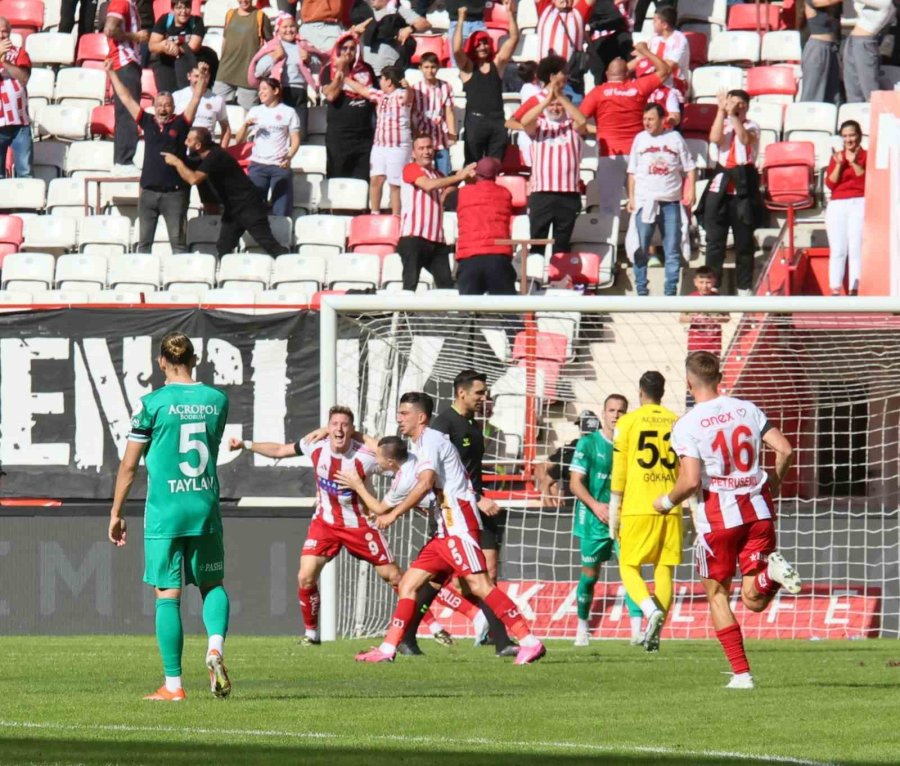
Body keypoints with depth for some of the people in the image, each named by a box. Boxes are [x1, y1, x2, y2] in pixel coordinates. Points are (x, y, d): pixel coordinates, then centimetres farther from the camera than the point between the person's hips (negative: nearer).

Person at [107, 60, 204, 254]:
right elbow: (125, 98, 11)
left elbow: (195, 99, -3)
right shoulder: (147, 122, 8)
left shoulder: (180, 123, 2)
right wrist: (112, 73, 13)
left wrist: (201, 81, -14)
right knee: (144, 241, 7)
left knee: (178, 241, 0)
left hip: (174, 192, -3)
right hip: (149, 192, 3)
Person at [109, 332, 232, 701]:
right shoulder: (217, 400, 4)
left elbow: (128, 465, -3)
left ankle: (173, 684, 0)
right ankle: (216, 646, -11)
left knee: (168, 594, 1)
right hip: (206, 507, 3)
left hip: (165, 511, -3)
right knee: (213, 584, 18)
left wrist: (116, 513, 7)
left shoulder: (153, 403, -6)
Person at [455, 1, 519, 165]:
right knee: (473, 165, -1)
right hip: (475, 120, -3)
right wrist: (461, 20, -16)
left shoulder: (497, 63, 11)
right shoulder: (467, 67, 3)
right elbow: (456, 49, -15)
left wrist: (510, 13, -5)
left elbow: (513, 39, 5)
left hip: (497, 120, 3)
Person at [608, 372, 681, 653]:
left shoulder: (628, 422, 1)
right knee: (664, 570, 8)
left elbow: (619, 472, 0)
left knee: (629, 567, 5)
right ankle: (655, 633, 2)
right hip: (671, 509, 3)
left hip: (638, 508, -3)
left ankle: (651, 610, -21)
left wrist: (614, 513, 5)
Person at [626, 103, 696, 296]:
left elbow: (689, 168, 8)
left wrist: (690, 191, -4)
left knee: (672, 249, 1)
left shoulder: (675, 138, 6)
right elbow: (632, 171, 10)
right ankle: (641, 291, 2)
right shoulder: (640, 139, 8)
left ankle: (671, 292, 6)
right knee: (641, 249, -2)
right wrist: (631, 197, 3)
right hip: (645, 201, 0)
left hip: (671, 201, 0)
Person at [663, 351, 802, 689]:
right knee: (753, 601, 7)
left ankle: (741, 673, 7)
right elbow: (785, 450, 1)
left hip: (717, 515, -4)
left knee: (717, 594, 15)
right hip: (757, 509, 4)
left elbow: (690, 481, -17)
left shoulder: (687, 425, -9)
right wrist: (772, 486, 19)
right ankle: (772, 570, -27)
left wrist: (667, 501, 3)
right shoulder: (747, 410, 5)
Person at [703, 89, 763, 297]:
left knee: (744, 241, 2)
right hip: (720, 187, 2)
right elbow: (715, 138, -9)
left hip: (743, 188, -2)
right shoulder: (723, 124, 12)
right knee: (714, 239, -1)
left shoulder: (751, 126, 5)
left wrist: (733, 115, -19)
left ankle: (744, 288, 8)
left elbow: (745, 139, -17)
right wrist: (722, 110, -10)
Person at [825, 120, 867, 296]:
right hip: (837, 206, 3)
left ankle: (854, 290, -12)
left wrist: (854, 163, -14)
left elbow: (868, 179, -6)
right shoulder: (836, 157, 15)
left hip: (859, 204, -3)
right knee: (837, 250, -2)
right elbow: (830, 183, 5)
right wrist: (839, 165, -8)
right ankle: (835, 291, -3)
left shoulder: (866, 156, 6)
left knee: (857, 249, -11)